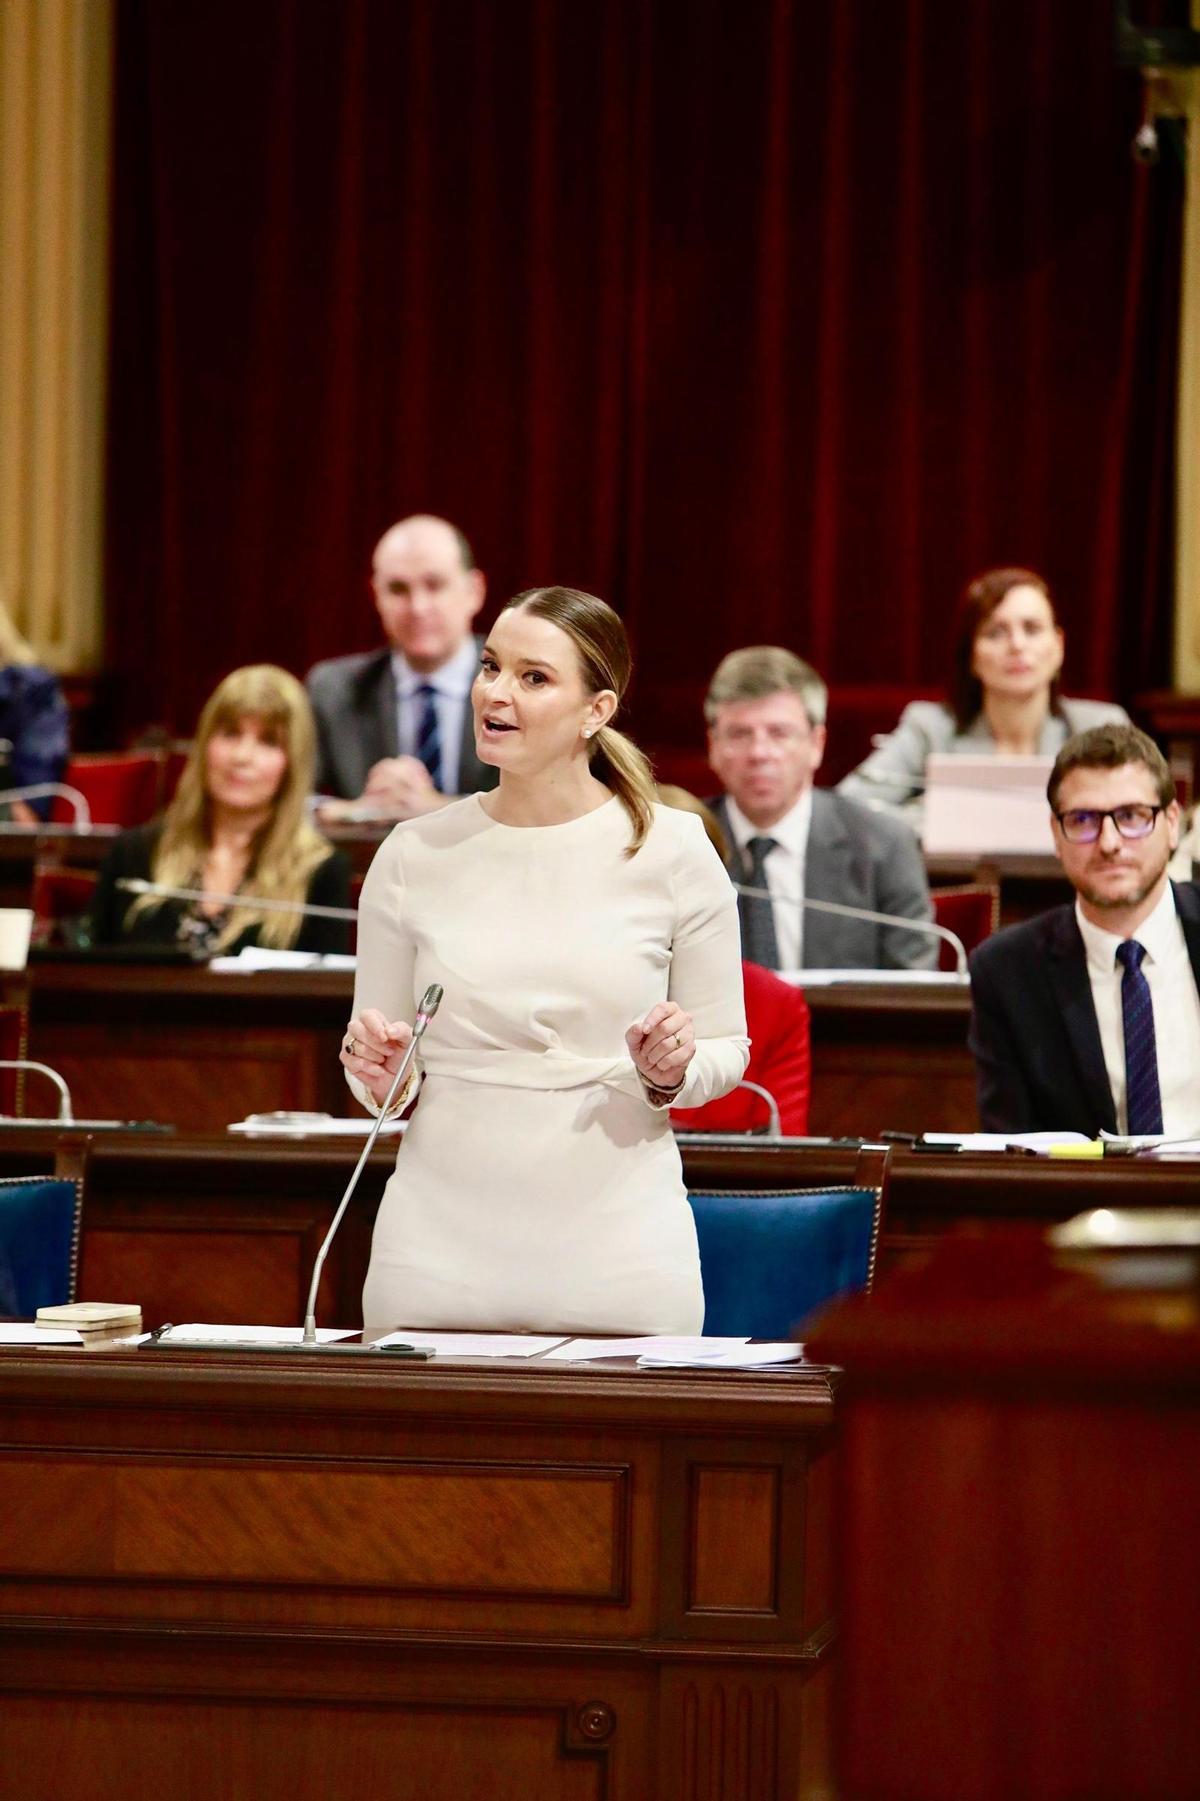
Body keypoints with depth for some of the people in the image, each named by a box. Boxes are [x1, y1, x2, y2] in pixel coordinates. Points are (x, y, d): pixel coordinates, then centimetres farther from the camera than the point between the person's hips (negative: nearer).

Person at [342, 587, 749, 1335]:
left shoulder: (671, 850, -1)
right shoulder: (414, 855, 3)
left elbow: (728, 1050, 7)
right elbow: (388, 1090, 11)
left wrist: (672, 1072, -13)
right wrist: (381, 1075, -10)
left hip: (617, 1252, -1)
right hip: (443, 1242, 1)